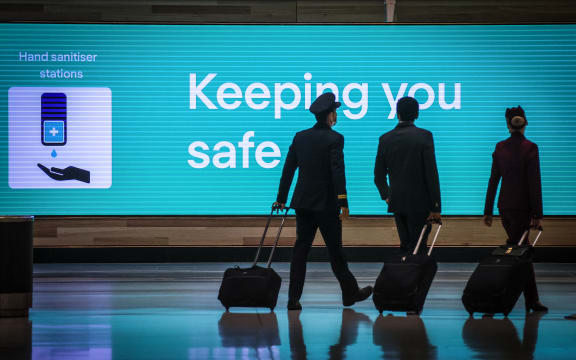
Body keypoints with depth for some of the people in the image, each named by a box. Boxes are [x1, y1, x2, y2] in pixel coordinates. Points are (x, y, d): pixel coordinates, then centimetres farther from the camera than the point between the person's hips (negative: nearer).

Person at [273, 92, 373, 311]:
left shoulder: (300, 137, 6)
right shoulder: (334, 139, -10)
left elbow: (288, 169, 8)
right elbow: (337, 171, -17)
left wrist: (281, 198, 13)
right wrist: (343, 202, -18)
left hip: (302, 202, 5)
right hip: (326, 202, -5)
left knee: (301, 248, 5)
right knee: (335, 249, 6)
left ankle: (294, 298, 1)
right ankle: (350, 293, 19)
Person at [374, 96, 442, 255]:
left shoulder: (385, 139, 2)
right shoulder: (424, 136, -9)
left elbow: (379, 176, 7)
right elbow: (431, 173, -11)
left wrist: (386, 196, 23)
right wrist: (435, 206, -9)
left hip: (397, 202, 4)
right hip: (419, 203, -4)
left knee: (406, 245, 14)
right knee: (418, 247, -1)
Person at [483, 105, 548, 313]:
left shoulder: (500, 147, 3)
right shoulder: (530, 148, -11)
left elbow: (493, 180, 7)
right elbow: (534, 182, -13)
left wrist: (488, 211, 12)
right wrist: (537, 214, -11)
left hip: (504, 205, 5)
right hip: (522, 206, -5)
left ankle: (532, 301, 17)